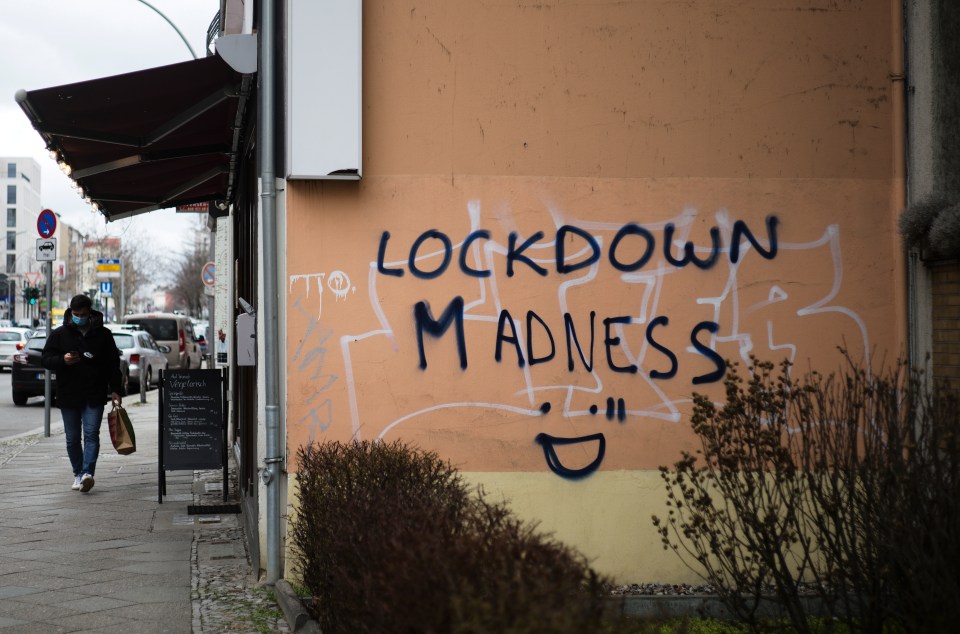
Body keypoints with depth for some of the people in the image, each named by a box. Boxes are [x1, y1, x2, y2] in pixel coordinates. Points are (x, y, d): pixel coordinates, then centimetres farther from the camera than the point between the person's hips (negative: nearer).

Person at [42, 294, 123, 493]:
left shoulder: (103, 335, 6)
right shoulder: (59, 334, 6)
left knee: (91, 434, -12)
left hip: (94, 396, -2)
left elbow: (113, 364, 9)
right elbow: (46, 359, 4)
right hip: (68, 396, 2)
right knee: (72, 438, 7)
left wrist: (115, 389, 0)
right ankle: (78, 474, 19)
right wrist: (62, 360, -17)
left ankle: (87, 473, -21)